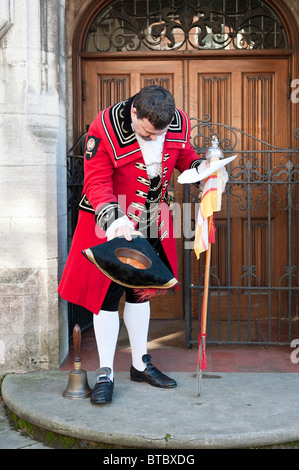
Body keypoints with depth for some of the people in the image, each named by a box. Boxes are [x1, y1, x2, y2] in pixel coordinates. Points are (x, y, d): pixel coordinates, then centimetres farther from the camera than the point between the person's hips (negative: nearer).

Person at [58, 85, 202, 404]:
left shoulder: (179, 125, -8)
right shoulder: (105, 129, -23)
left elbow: (184, 155, 12)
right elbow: (96, 182, -23)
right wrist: (112, 217, -38)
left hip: (151, 223, 5)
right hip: (110, 223, -4)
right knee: (108, 295, -1)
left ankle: (141, 365, 30)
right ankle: (105, 374, 12)